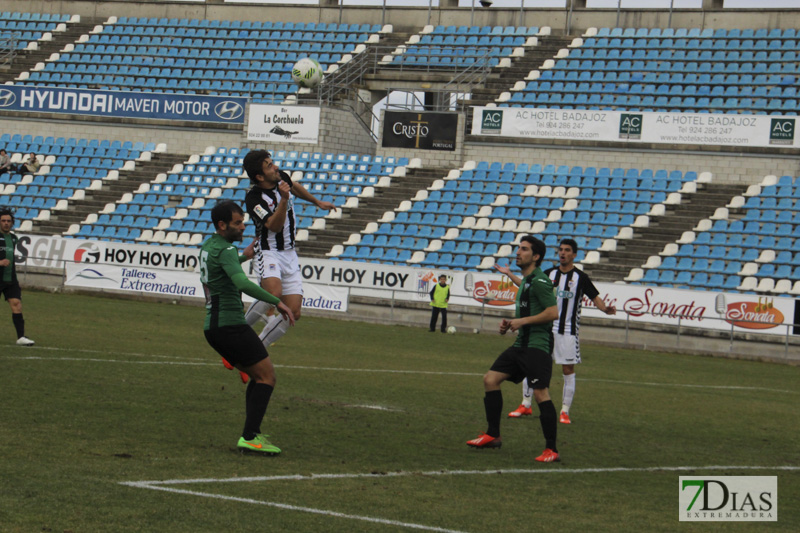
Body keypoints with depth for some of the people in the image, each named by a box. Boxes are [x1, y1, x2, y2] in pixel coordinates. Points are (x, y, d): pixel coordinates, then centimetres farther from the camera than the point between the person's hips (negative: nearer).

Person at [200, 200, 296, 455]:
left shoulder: (208, 246, 16)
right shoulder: (226, 250, -14)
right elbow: (243, 284, -31)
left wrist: (244, 257, 46)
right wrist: (278, 303, -30)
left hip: (212, 326, 10)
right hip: (230, 324, -10)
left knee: (257, 376, 18)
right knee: (267, 376, -8)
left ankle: (253, 433, 10)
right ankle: (249, 437, -17)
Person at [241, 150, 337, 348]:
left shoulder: (282, 177, 0)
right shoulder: (253, 199, -20)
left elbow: (295, 187, 25)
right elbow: (275, 226, -28)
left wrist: (317, 202, 37)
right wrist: (283, 200, -39)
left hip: (289, 254, 7)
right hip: (268, 252, -7)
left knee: (293, 312, -4)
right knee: (274, 294, -35)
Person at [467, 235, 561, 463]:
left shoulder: (539, 281, -12)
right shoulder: (525, 281, 19)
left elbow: (553, 312, -21)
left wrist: (522, 321, -15)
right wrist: (511, 323, 13)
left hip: (538, 345, -10)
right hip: (522, 343, 11)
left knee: (540, 393, -14)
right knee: (490, 379, 7)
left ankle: (551, 450, -9)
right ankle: (493, 435, 14)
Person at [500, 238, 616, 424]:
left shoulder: (581, 277, -4)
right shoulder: (549, 274, 7)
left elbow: (595, 296, -4)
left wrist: (605, 309, -23)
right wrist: (509, 274, 19)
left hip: (568, 331, -4)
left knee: (568, 370, -2)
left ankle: (565, 411, 6)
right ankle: (526, 405, 15)